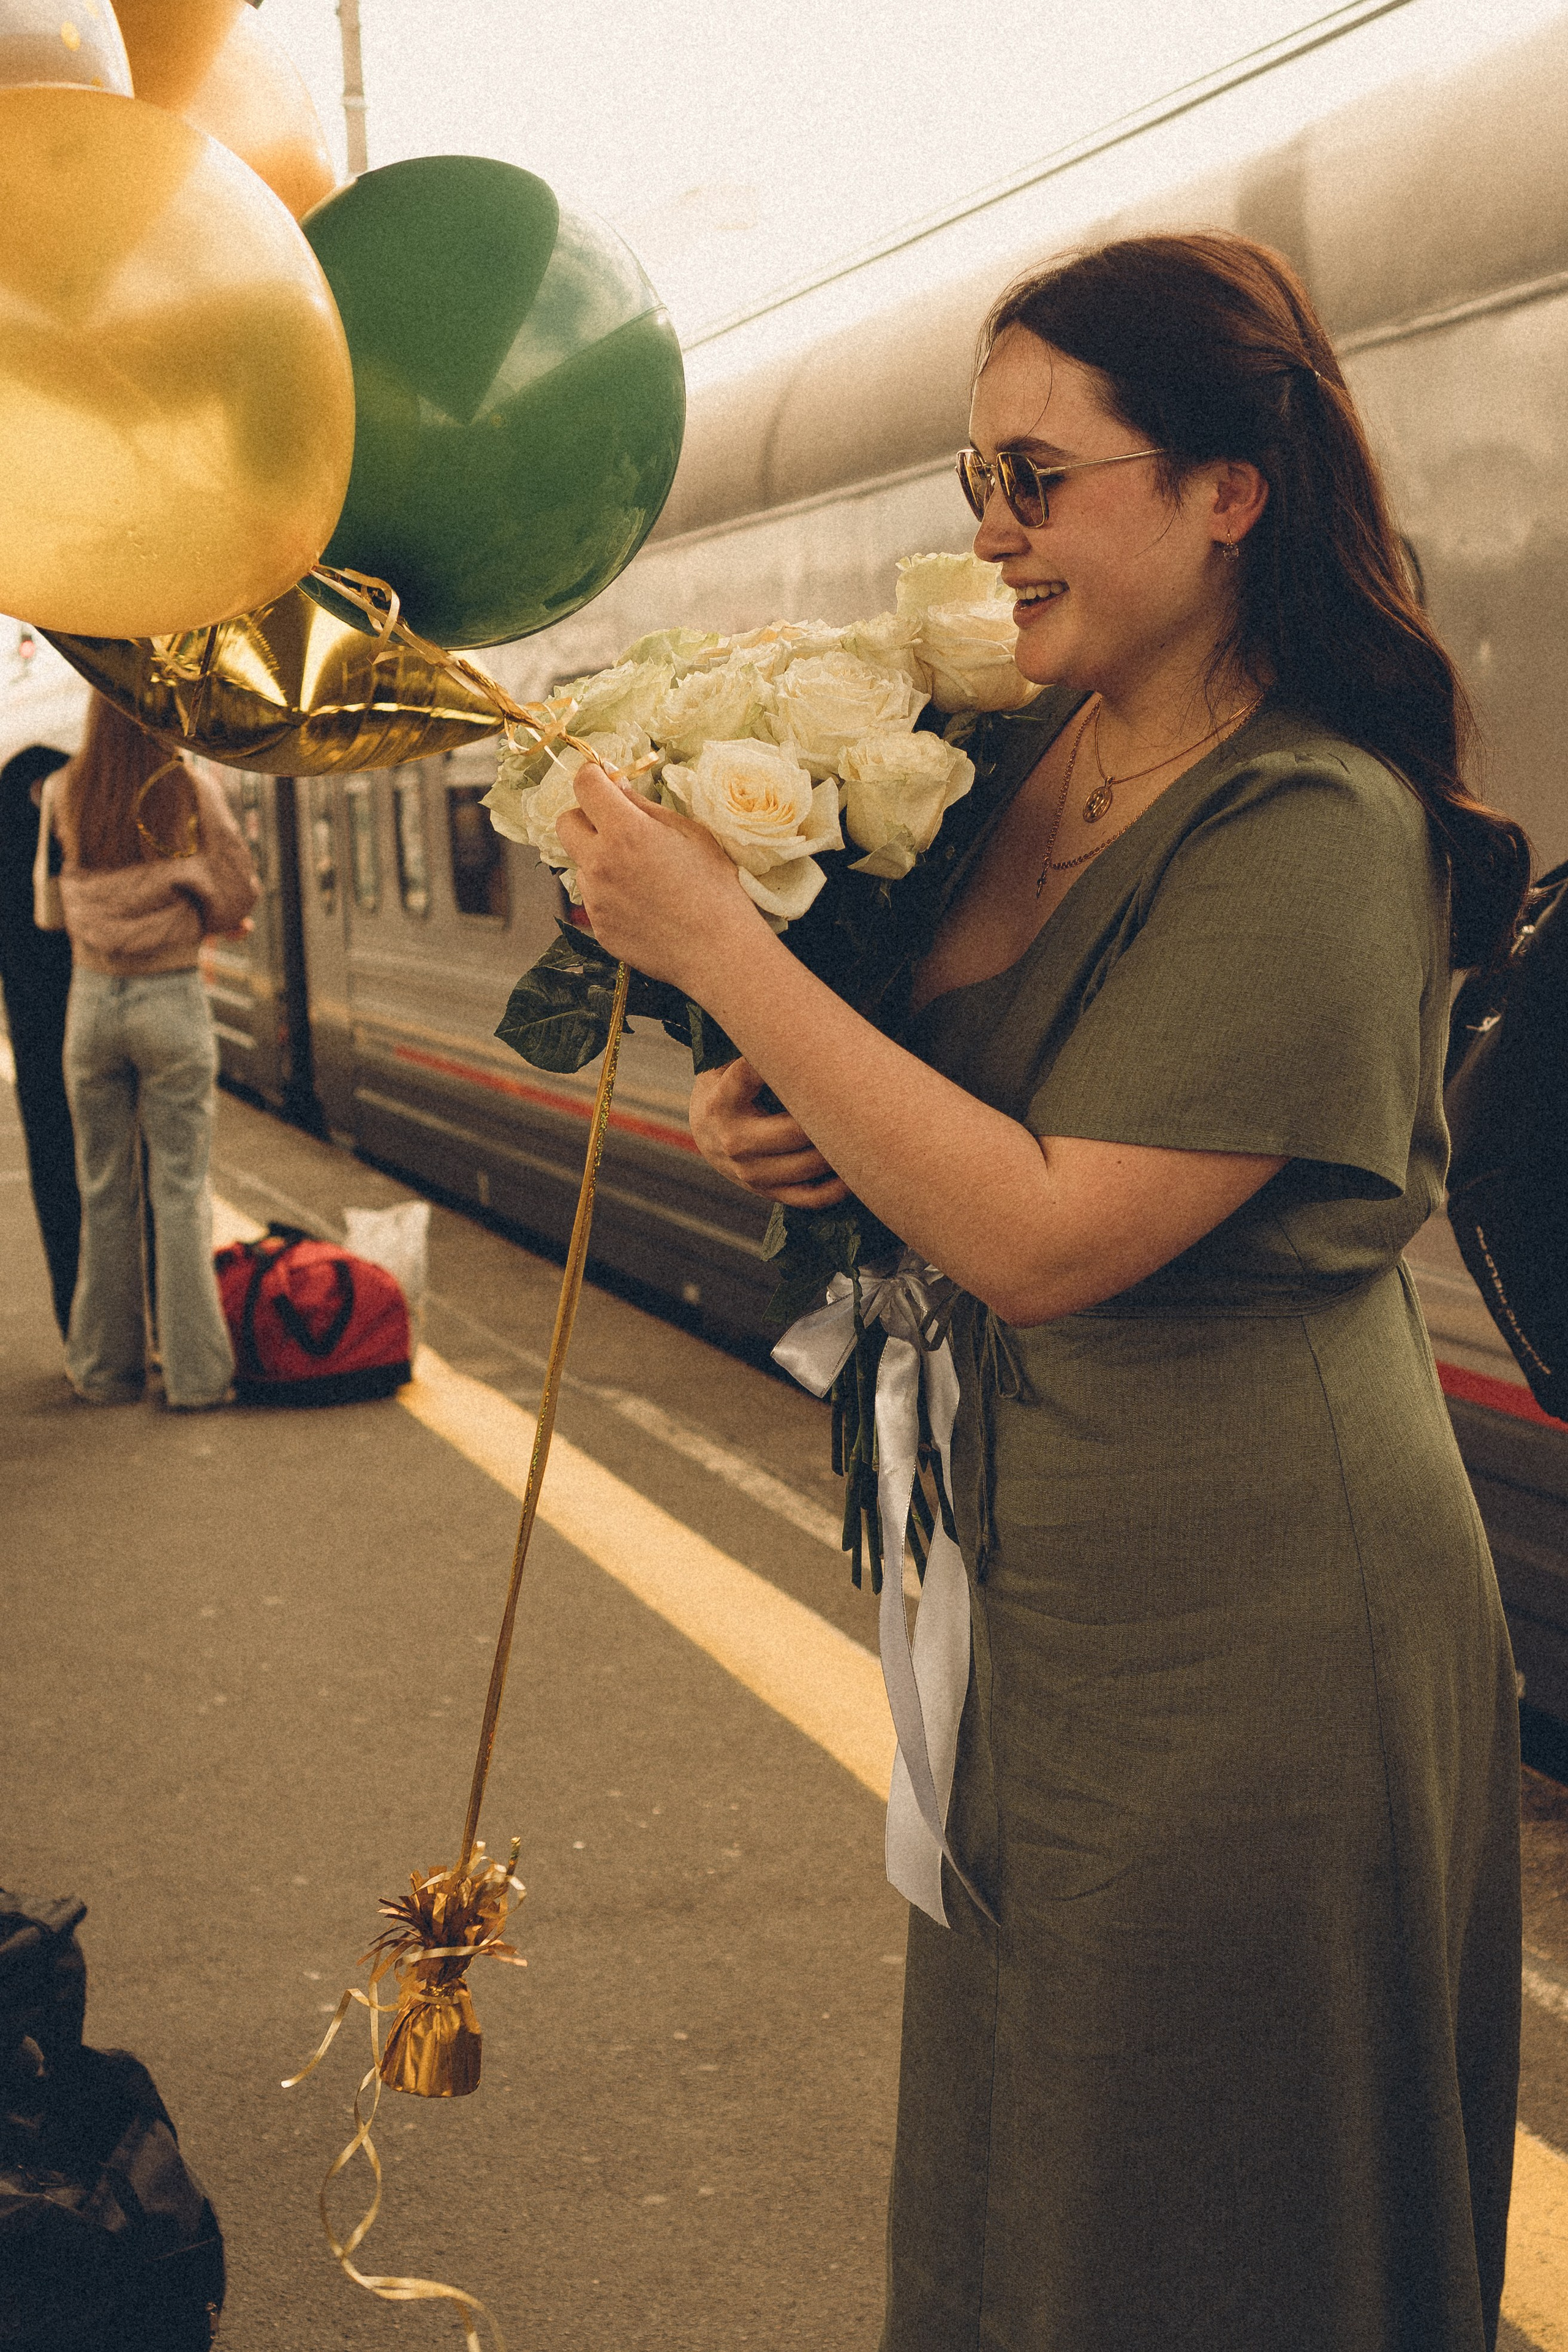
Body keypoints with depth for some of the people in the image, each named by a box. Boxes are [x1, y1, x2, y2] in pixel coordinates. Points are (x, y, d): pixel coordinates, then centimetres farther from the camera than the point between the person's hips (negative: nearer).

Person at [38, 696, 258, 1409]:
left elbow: (49, 900, 5)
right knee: (180, 1190, 2)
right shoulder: (192, 792, -6)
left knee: (104, 1192, 10)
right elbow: (238, 896, -3)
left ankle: (106, 1368, 18)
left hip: (92, 1002, 2)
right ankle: (193, 1371, 4)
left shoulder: (63, 797, 0)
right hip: (172, 1000, -2)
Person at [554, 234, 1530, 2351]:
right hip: (1045, 1591, 8)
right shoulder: (1030, 763, 4)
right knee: (1020, 2180, 24)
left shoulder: (1310, 831, -21)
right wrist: (775, 1116, -4)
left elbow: (1045, 1238, -25)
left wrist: (722, 950, -22)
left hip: (1241, 1639, -8)